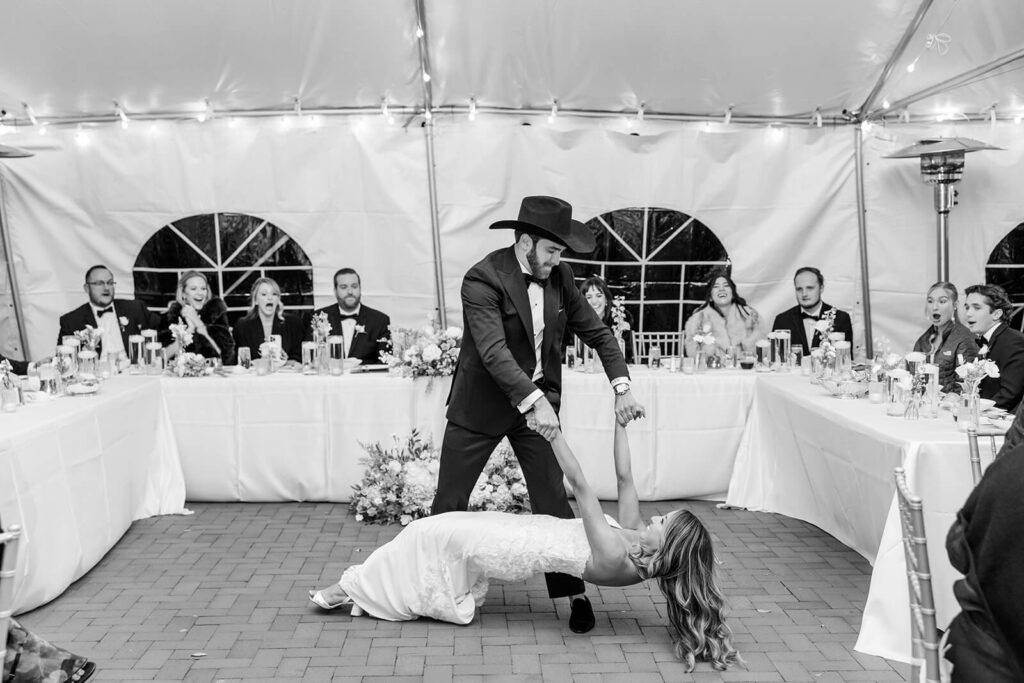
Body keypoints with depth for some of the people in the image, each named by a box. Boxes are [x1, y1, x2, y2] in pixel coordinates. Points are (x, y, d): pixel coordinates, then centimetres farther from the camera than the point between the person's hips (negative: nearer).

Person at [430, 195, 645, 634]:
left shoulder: (559, 277, -3)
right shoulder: (483, 279, -21)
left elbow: (598, 333, 3)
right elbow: (493, 350, -31)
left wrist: (621, 387, -11)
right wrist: (535, 402, -42)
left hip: (541, 401, 4)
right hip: (482, 405, -3)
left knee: (553, 502, 2)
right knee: (449, 503, 7)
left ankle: (573, 592, 16)